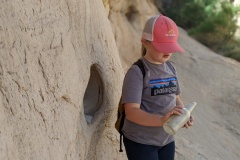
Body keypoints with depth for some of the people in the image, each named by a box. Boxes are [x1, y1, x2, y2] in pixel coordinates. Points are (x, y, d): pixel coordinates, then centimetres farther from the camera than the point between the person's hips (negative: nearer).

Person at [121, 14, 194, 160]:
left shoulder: (171, 68, 4)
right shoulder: (137, 72, -17)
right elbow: (131, 112, -25)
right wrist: (161, 120, -40)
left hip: (167, 140, 7)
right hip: (140, 142, -6)